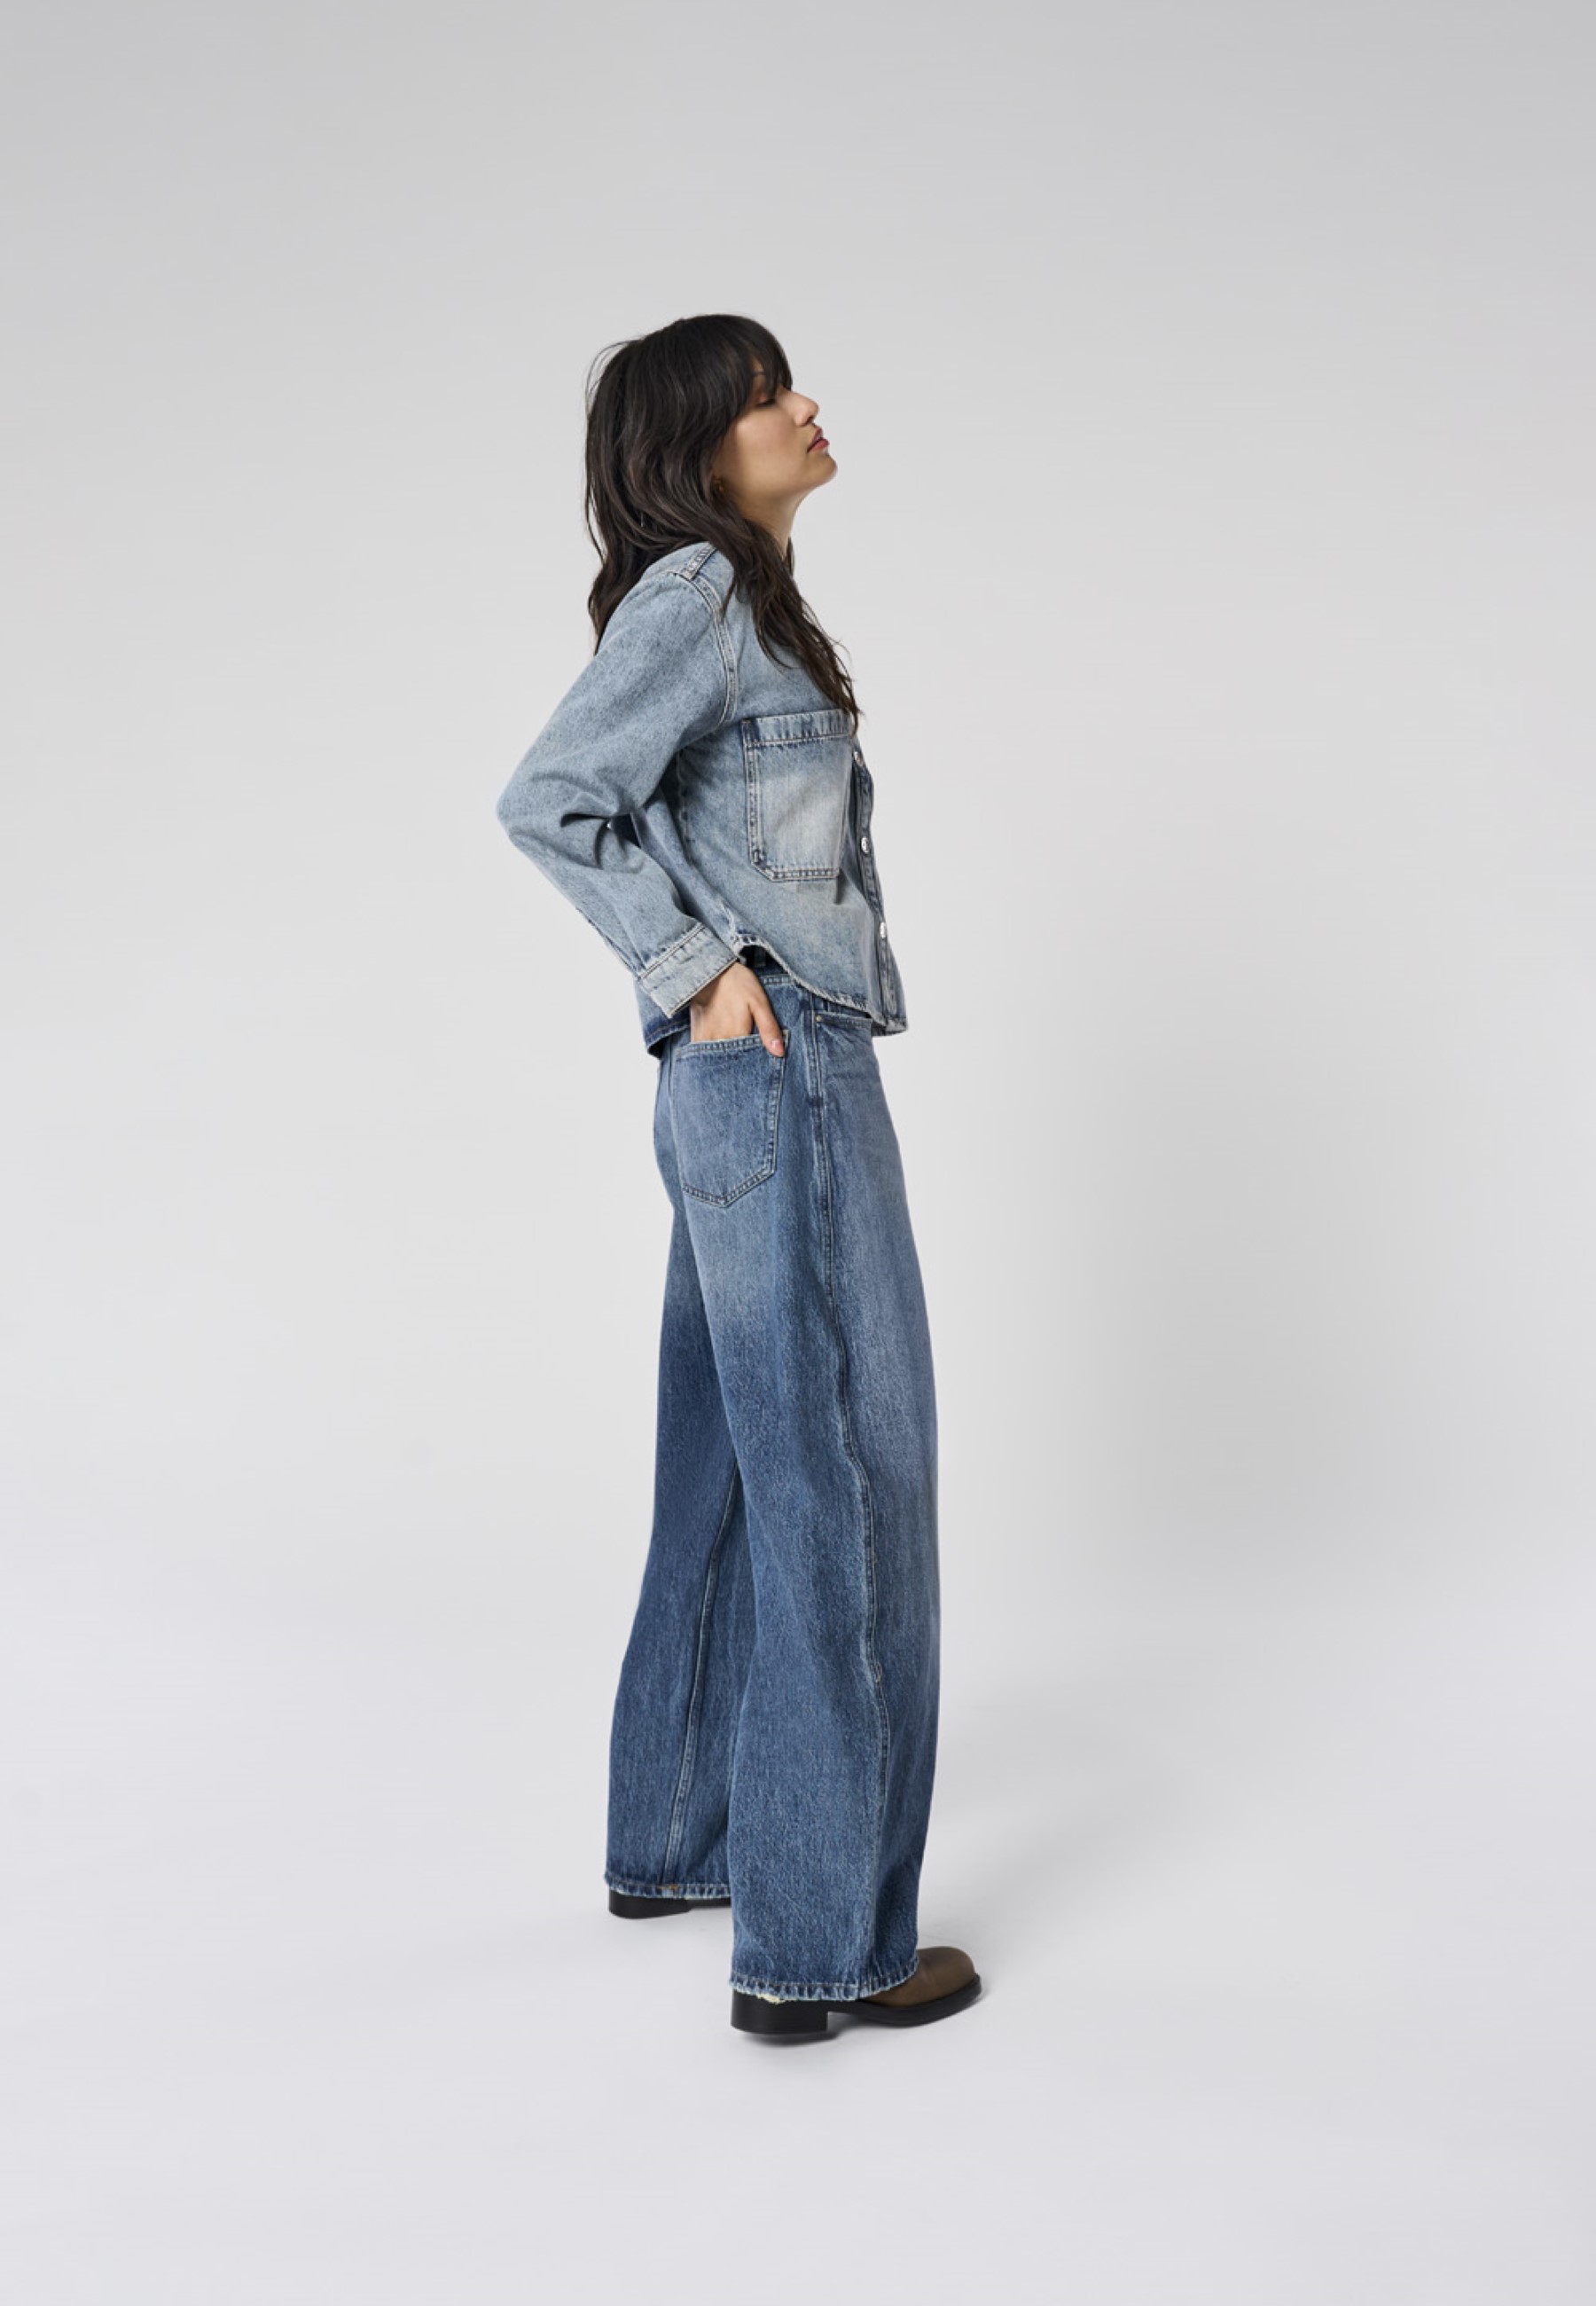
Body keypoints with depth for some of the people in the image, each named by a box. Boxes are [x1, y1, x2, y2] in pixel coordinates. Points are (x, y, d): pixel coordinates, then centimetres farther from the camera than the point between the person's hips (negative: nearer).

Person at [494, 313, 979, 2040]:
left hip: (751, 1099, 10)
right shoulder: (695, 588, -10)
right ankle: (817, 1943, 0)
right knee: (845, 1488, -7)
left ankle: (674, 1839, 29)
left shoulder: (741, 606, 18)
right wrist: (702, 970, -15)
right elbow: (549, 799, -20)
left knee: (733, 1481, 16)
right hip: (781, 1082, -10)